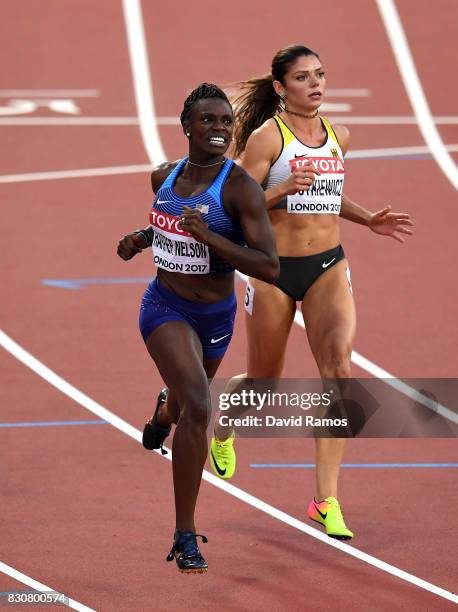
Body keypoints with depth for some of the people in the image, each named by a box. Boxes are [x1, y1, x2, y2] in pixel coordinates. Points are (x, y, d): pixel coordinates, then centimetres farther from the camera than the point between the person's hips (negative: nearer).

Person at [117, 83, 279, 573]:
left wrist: (209, 236, -33)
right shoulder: (165, 177, -4)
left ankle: (166, 408, 70)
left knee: (186, 402, 27)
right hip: (165, 307, 0)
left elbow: (269, 268, -24)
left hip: (216, 316, 0)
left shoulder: (240, 187, -18)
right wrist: (140, 238, 1)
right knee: (198, 406, -24)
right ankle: (185, 537, -18)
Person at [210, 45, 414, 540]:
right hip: (274, 269, -3)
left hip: (328, 267, 3)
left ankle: (326, 499, -17)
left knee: (338, 367, -19)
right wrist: (283, 189, -27)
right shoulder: (266, 137, -9)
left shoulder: (337, 136, 8)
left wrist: (368, 219, 10)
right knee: (264, 381, 10)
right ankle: (222, 422, 49)